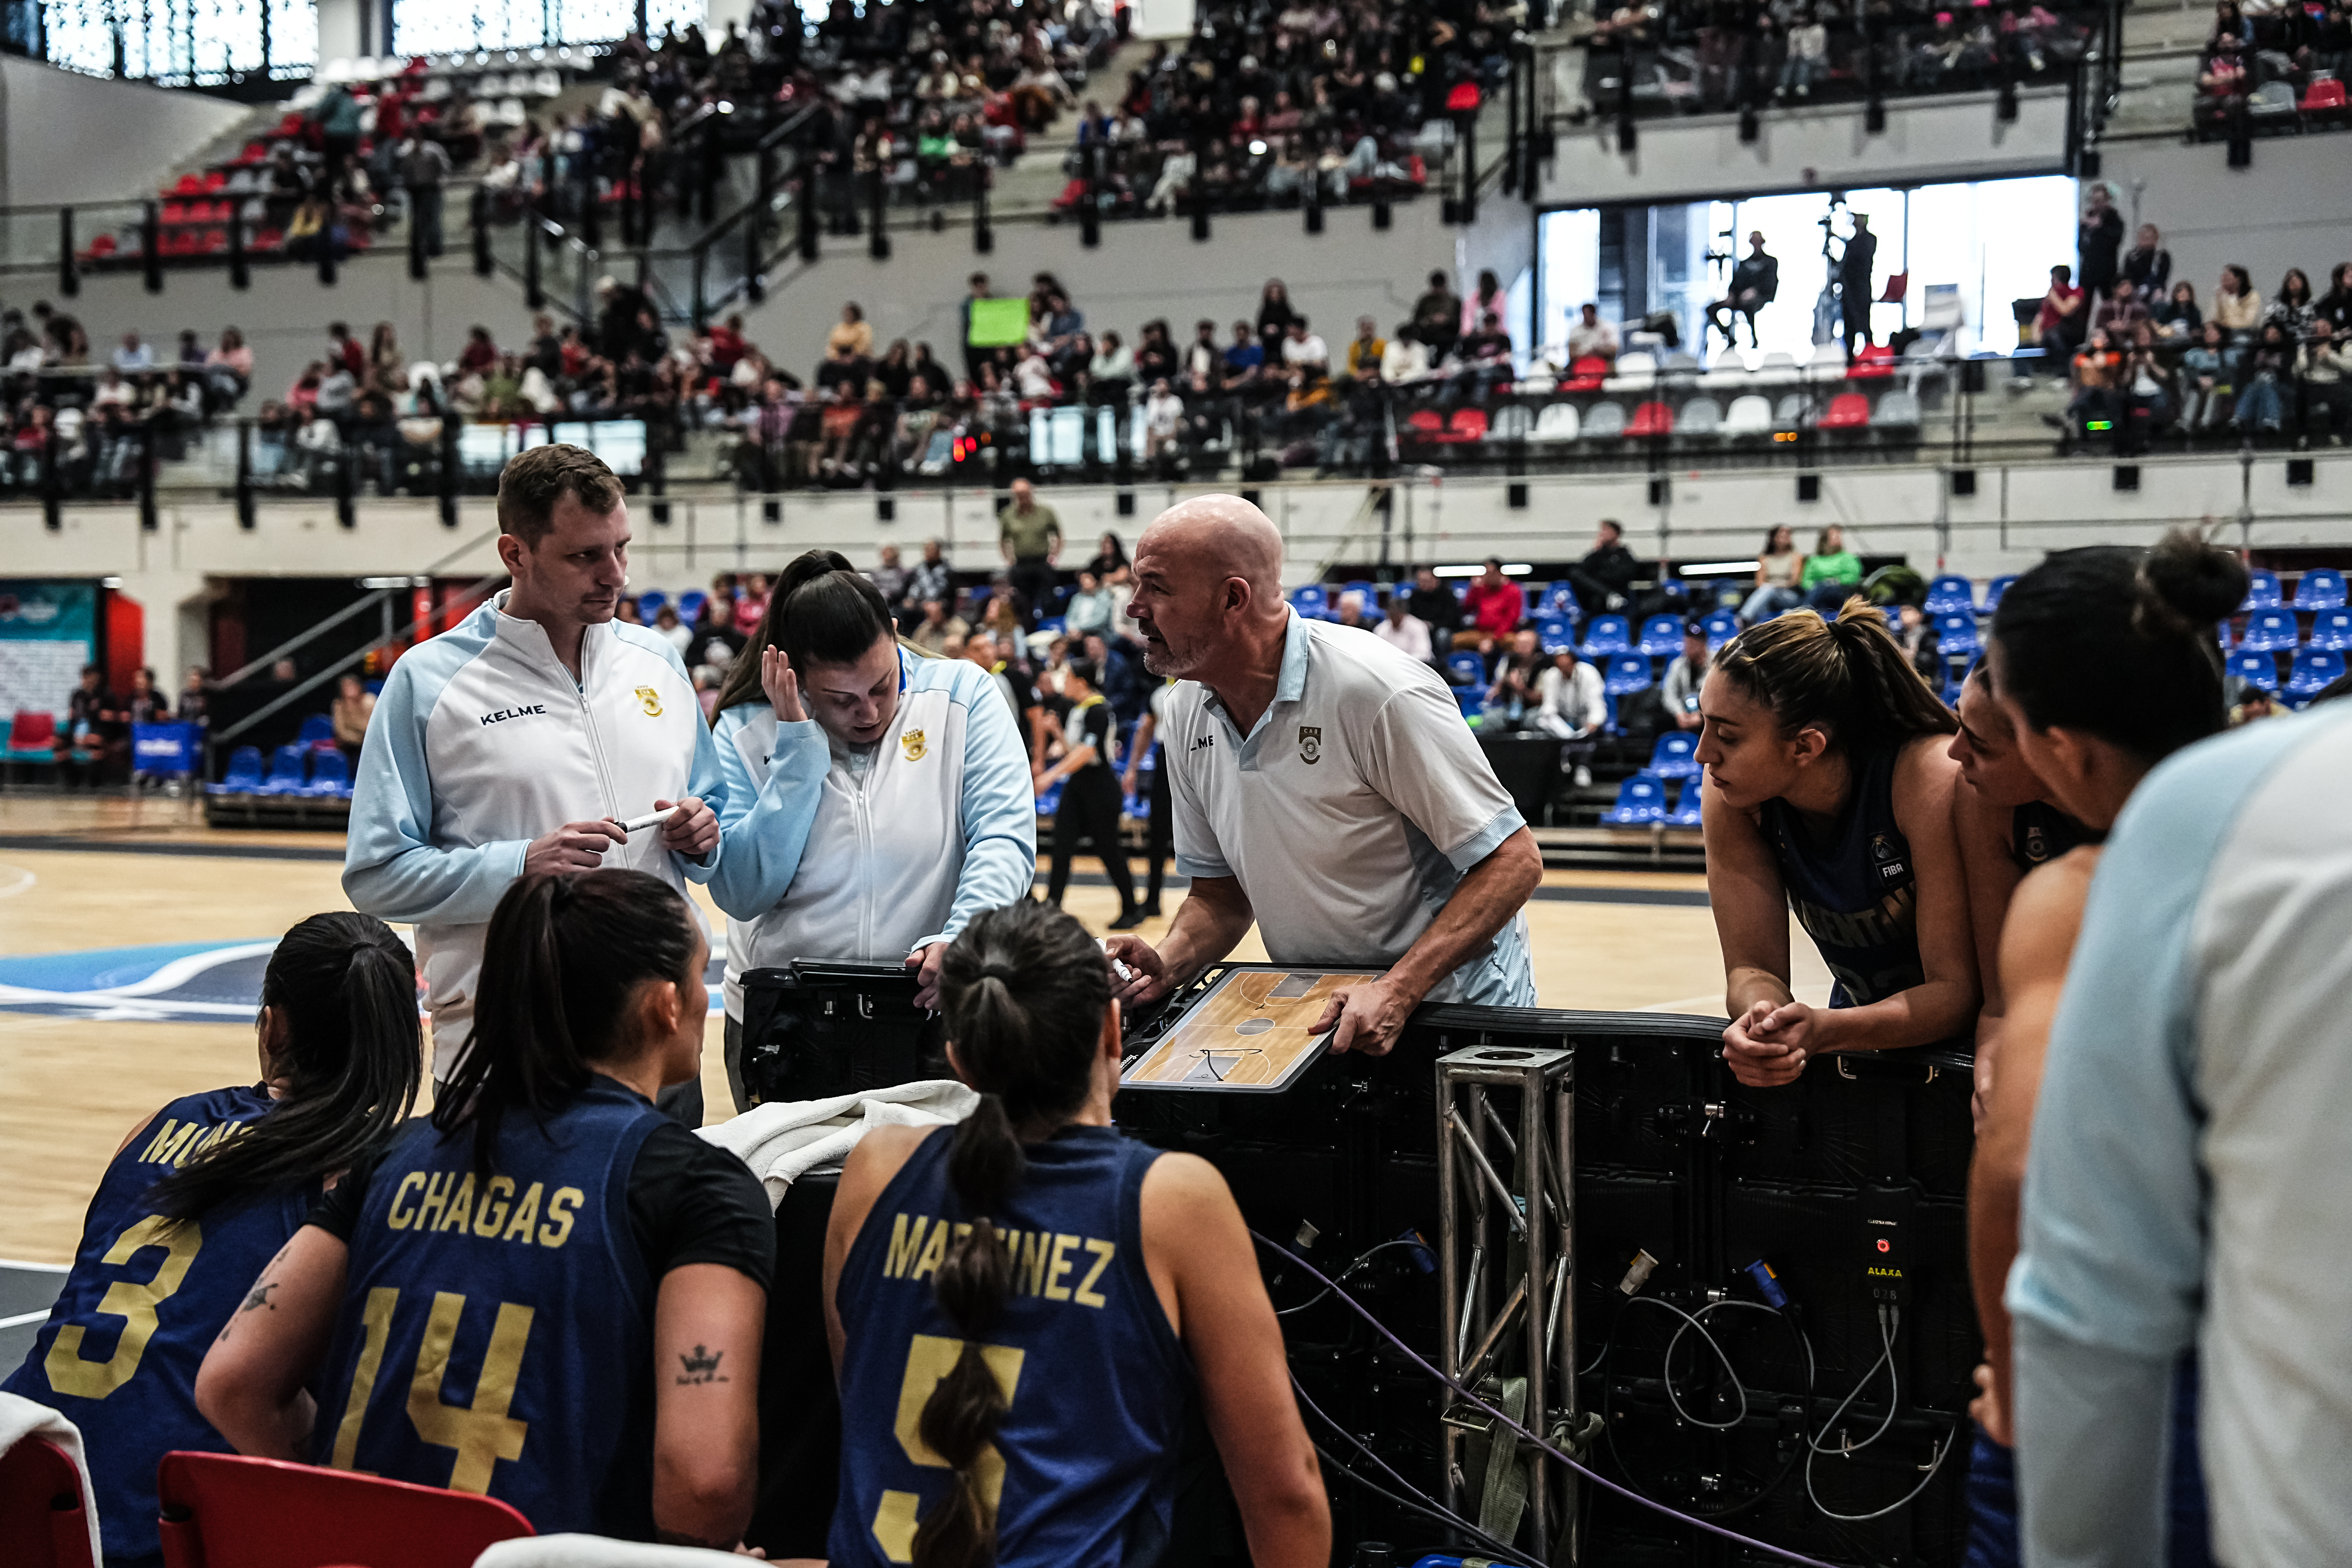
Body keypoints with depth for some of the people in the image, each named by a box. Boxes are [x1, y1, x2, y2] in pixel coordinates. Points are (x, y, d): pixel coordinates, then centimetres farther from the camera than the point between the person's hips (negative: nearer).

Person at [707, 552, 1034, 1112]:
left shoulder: (962, 694, -4)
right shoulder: (747, 730, -1)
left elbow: (1004, 840, -11)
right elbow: (741, 894, -9)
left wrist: (960, 940, -30)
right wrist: (799, 750, -13)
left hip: (937, 1010, -1)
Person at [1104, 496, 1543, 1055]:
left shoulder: (1378, 693, -19)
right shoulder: (1188, 714, 2)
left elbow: (1513, 862, -18)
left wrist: (1398, 991, -26)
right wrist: (1167, 965, -9)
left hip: (1449, 1006, -6)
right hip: (1324, 1014, 6)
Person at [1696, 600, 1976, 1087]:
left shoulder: (1931, 781, -27)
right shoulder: (1731, 795, -15)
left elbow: (1956, 990, -24)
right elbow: (1753, 967, -11)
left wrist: (1824, 1031, -41)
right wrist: (1762, 1018, -35)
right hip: (1864, 1021, 5)